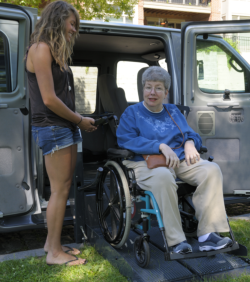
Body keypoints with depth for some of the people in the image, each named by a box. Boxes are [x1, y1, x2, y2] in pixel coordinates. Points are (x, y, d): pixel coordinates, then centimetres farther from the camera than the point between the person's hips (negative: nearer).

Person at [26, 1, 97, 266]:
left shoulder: (56, 51, 20)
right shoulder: (41, 48, -9)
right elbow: (49, 99, -17)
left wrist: (78, 120, 2)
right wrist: (80, 120, -7)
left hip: (66, 127, 9)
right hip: (51, 128, -9)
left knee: (63, 188, 10)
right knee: (60, 190, -5)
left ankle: (52, 242, 22)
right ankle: (54, 252, 6)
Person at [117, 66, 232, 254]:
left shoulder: (173, 111, 25)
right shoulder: (132, 113, 10)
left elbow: (190, 135, 21)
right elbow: (126, 140, -7)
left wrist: (190, 143, -6)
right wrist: (161, 146, -16)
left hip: (180, 161, 5)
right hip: (147, 163, -4)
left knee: (212, 170, -22)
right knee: (162, 176, -40)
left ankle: (207, 235, -24)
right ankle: (175, 240, -32)